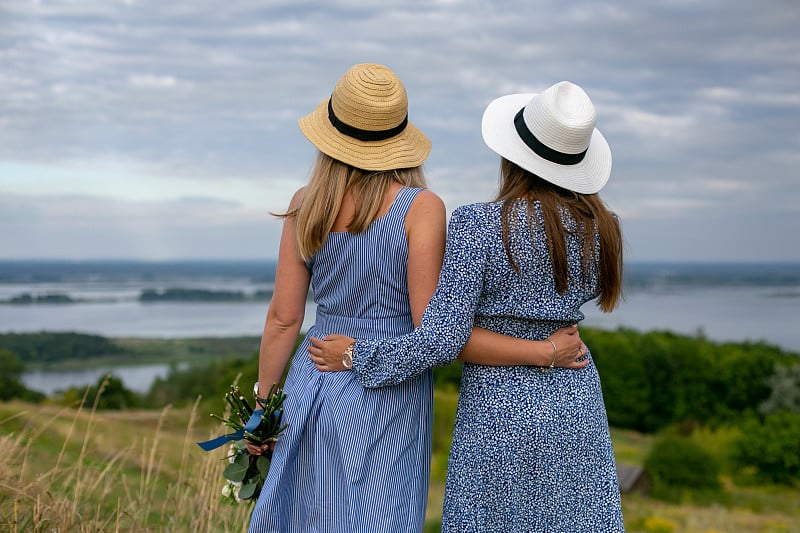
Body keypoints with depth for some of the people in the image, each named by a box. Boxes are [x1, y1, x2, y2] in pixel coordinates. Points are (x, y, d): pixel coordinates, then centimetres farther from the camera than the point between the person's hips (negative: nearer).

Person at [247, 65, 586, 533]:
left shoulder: (306, 206, -2)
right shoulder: (421, 208, -13)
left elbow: (284, 319, 1)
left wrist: (261, 405, 12)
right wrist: (544, 352, -12)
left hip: (315, 383, 4)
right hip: (391, 395, -4)